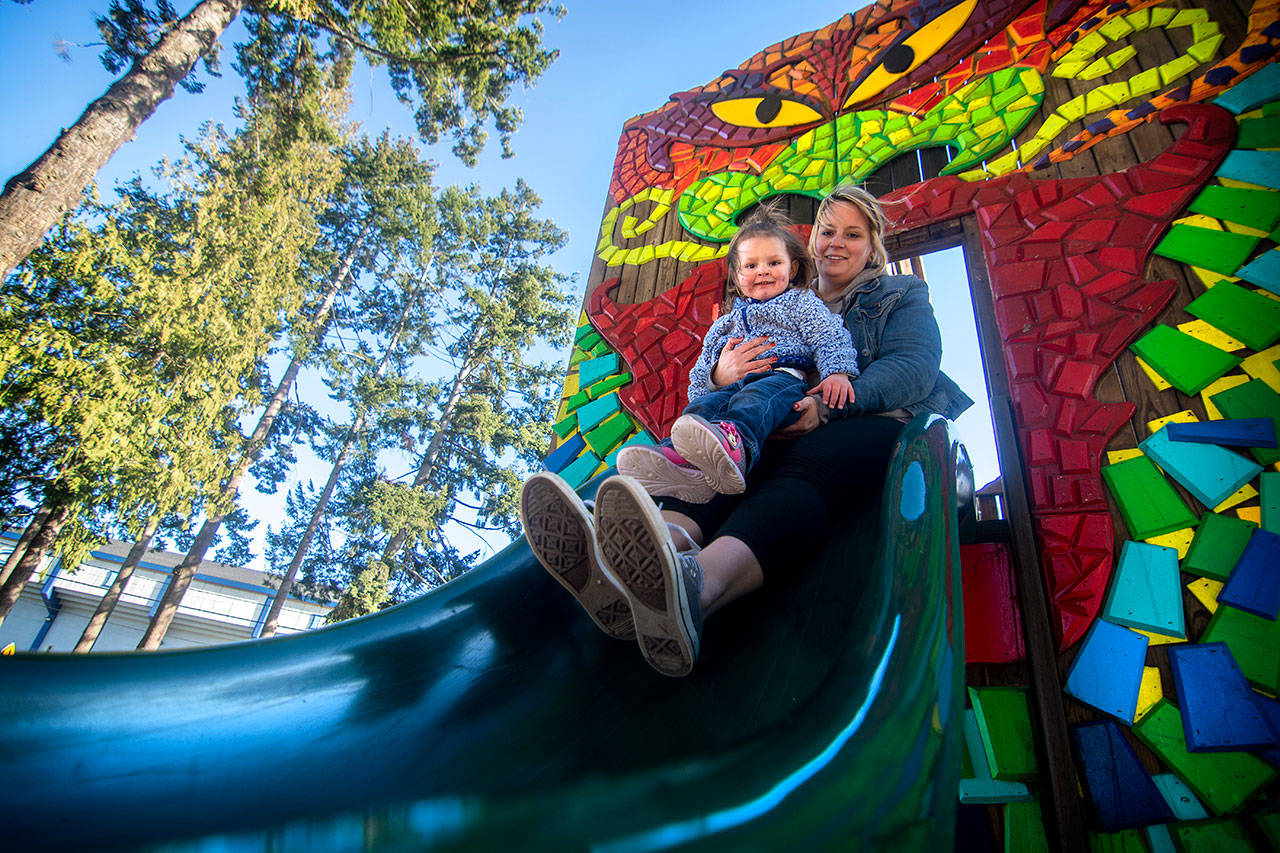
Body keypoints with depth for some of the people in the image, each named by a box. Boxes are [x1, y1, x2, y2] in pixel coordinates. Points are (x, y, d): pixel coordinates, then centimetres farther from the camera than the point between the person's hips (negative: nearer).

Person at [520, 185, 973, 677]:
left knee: (801, 467, -38)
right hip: (787, 432, 3)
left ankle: (695, 585, -68)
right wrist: (721, 376, -10)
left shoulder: (902, 295, 22)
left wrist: (829, 405, -20)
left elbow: (913, 367, -2)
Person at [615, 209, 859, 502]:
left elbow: (830, 338, 7)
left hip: (783, 376, -4)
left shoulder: (801, 302, 24)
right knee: (703, 405, -30)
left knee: (752, 401, -39)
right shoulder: (725, 324, 35)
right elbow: (700, 375, 32)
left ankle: (734, 444, -72)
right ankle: (684, 462, -59)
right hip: (732, 384, 4)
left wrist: (838, 372, -12)